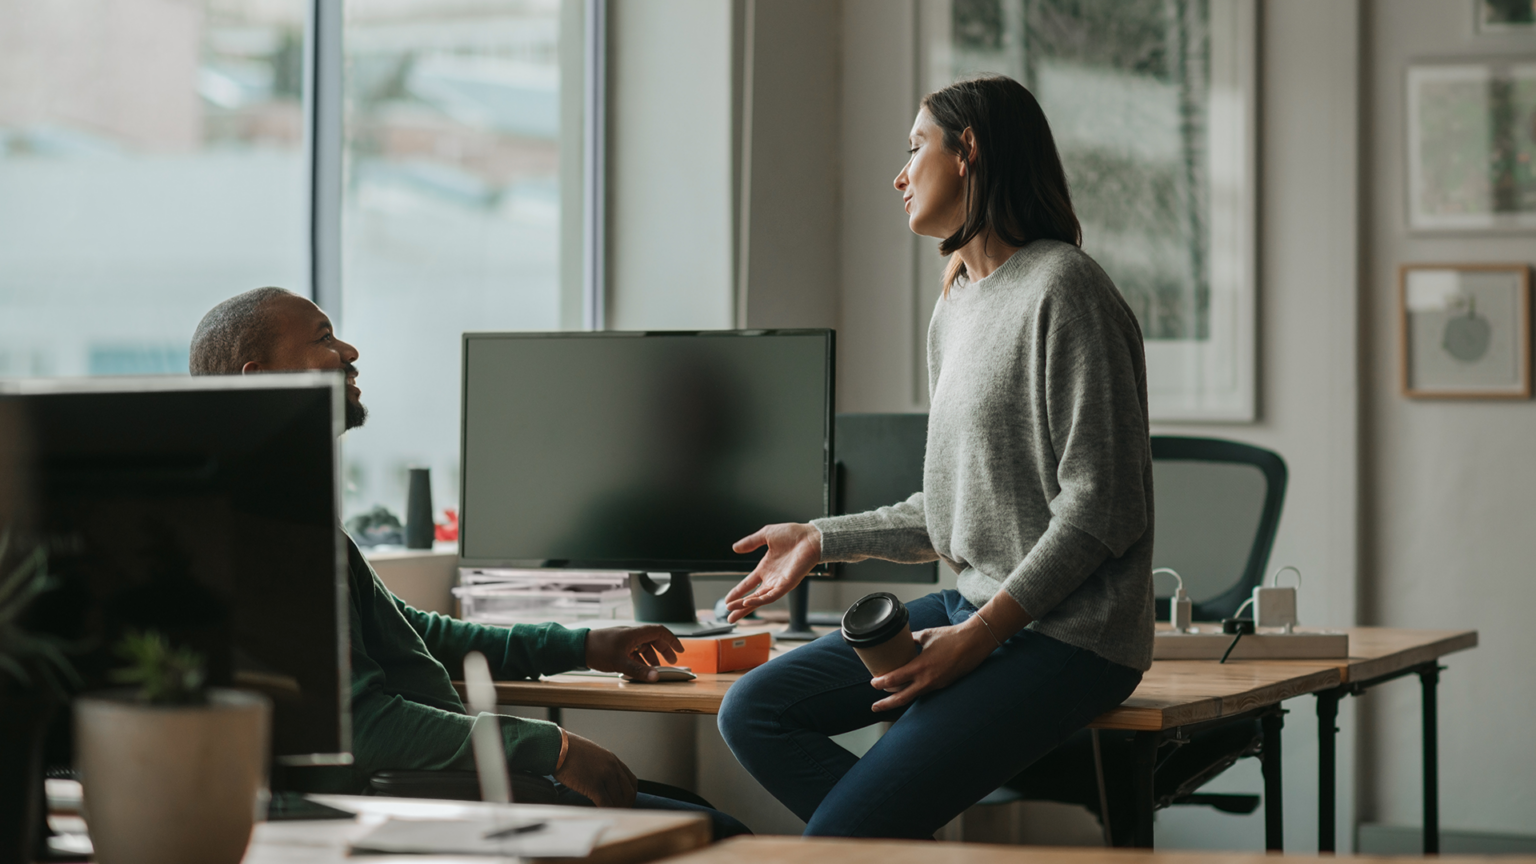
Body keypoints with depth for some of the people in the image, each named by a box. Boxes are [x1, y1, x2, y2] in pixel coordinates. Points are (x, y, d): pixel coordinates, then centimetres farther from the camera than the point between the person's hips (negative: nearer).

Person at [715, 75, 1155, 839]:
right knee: (752, 713, -2)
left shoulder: (1061, 289, -12)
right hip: (977, 606, 10)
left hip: (1066, 633, -10)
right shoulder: (955, 308, 17)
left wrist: (978, 636, -19)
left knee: (837, 832, -20)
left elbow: (1097, 509, -17)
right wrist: (823, 540, 17)